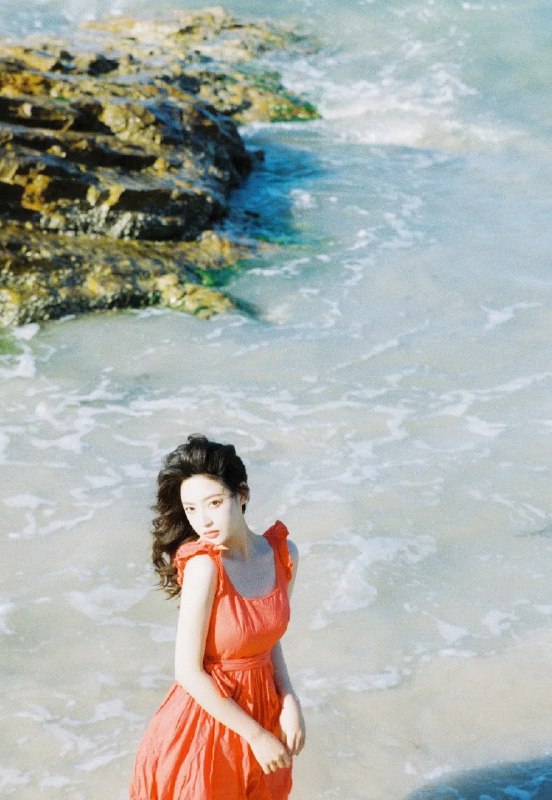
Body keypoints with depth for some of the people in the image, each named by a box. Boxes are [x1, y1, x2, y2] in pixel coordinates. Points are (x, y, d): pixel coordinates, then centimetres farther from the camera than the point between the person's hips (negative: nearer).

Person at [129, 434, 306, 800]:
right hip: (207, 715, -5)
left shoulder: (283, 552, -7)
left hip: (263, 708, 5)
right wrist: (256, 735, -16)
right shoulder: (204, 566, -23)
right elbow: (189, 671, -21)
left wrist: (290, 703, -5)